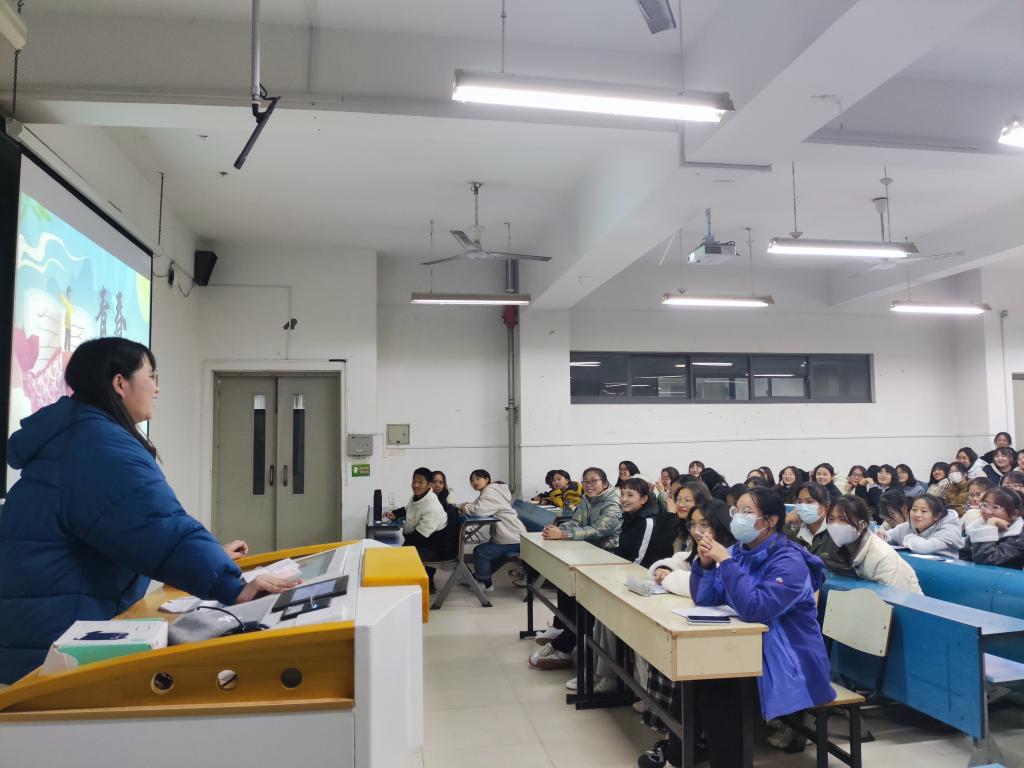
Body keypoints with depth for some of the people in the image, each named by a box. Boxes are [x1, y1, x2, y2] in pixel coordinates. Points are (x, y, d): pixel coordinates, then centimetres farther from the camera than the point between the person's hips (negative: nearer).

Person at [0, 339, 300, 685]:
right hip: (54, 634, -11)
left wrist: (209, 554, 20)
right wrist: (232, 586, -35)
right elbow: (159, 527, -33)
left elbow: (133, 526, 21)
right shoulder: (101, 445, -21)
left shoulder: (77, 435, 16)